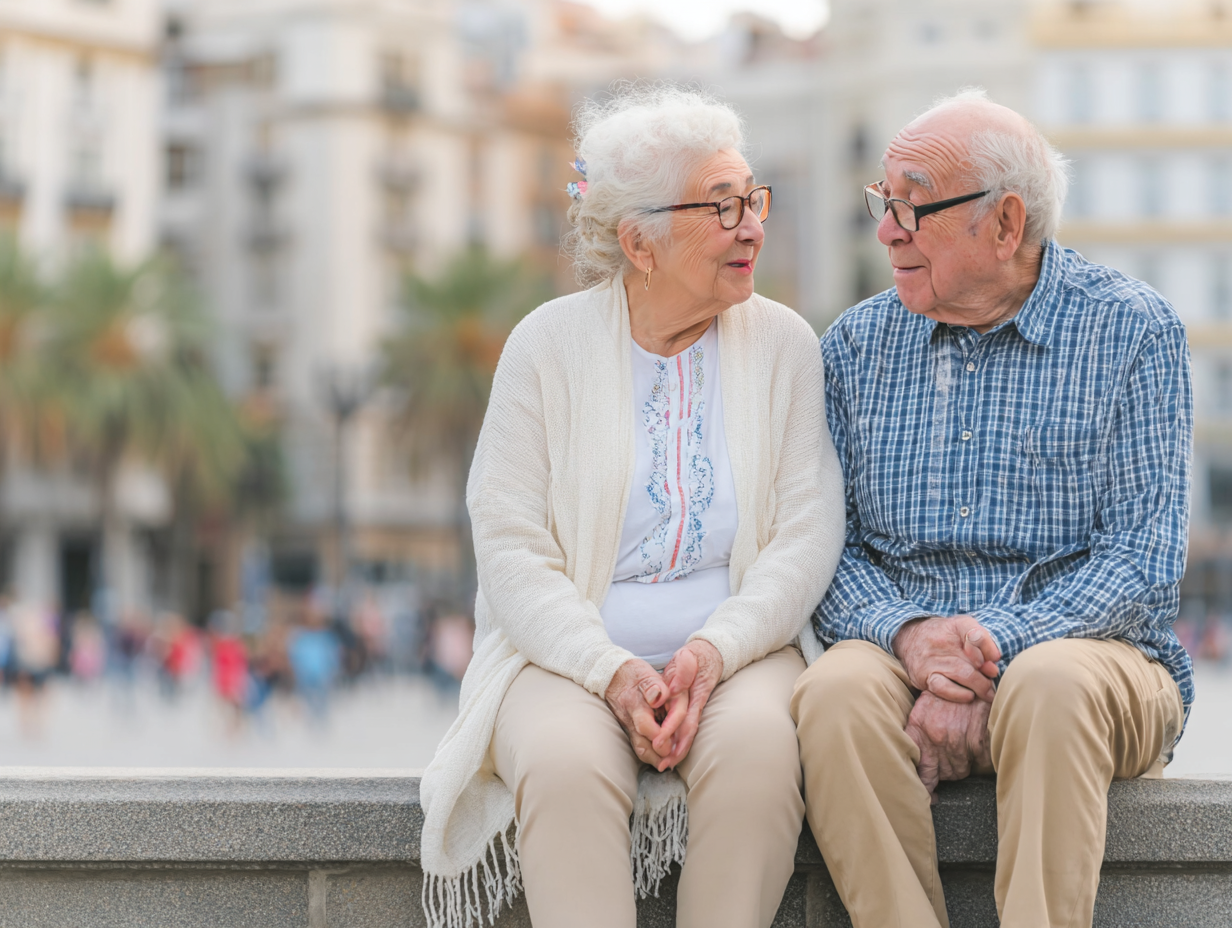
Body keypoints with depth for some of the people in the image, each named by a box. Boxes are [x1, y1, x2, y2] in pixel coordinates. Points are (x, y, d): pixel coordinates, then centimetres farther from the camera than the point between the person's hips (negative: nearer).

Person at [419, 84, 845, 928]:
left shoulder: (783, 343, 6)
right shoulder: (549, 343, 2)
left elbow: (808, 536, 0)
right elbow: (511, 548, -3)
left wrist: (714, 651, -17)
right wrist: (613, 671, -18)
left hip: (737, 653, 1)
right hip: (572, 657, -1)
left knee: (759, 745, -32)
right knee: (563, 760, -33)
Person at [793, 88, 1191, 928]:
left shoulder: (1131, 330, 0)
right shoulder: (857, 344, 11)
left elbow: (1145, 555, -6)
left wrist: (998, 643, -19)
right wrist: (904, 631, -16)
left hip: (1088, 645, -2)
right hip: (900, 656, 2)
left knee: (1053, 683, -37)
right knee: (837, 692, -31)